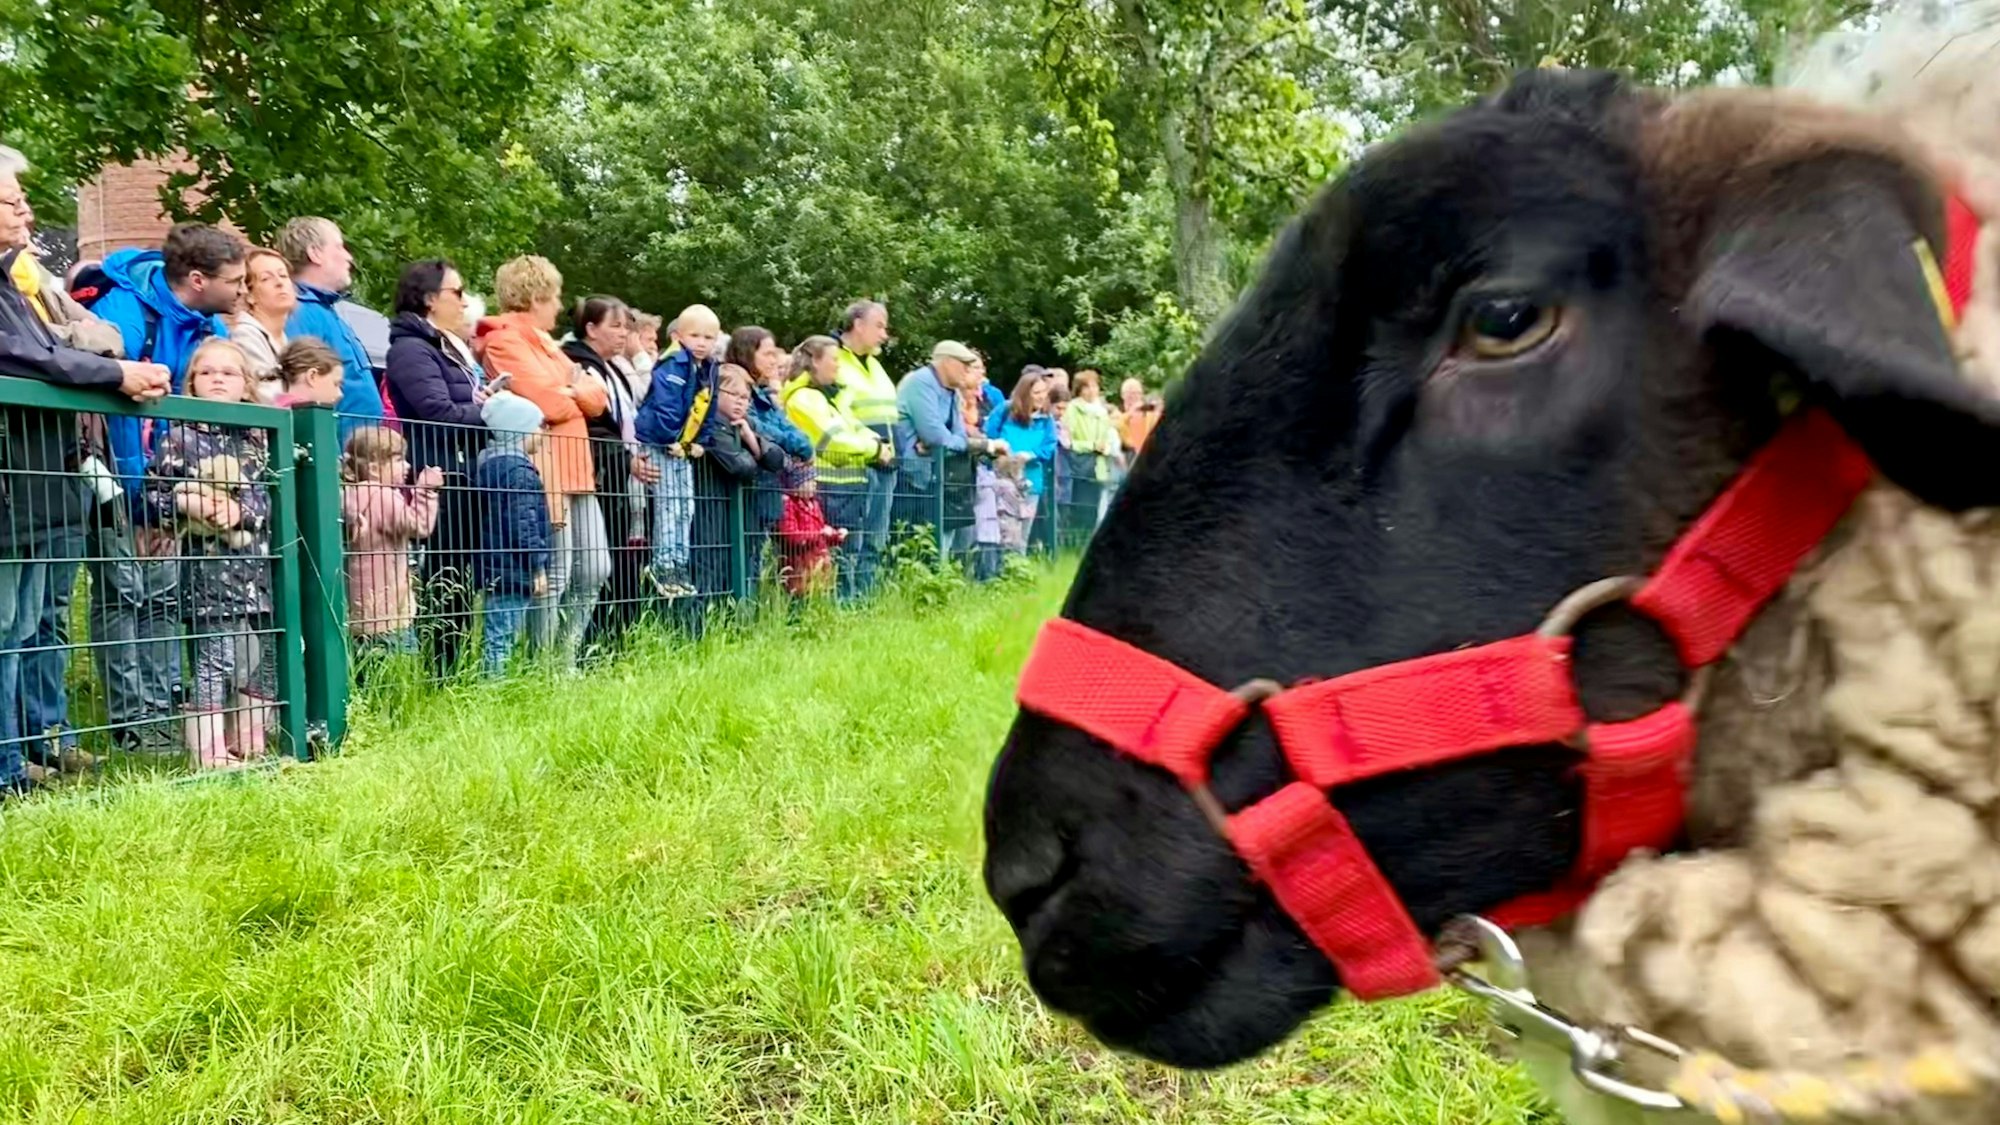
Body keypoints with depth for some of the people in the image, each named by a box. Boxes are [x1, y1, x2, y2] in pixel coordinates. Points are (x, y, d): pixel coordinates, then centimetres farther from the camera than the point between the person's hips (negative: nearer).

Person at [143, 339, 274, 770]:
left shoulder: (256, 440, 13)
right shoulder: (180, 437, 2)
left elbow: (272, 495, 7)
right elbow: (154, 495, -2)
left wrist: (242, 510, -10)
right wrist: (189, 505, -18)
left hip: (256, 564, 5)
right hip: (208, 565, -5)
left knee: (261, 659, 8)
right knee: (215, 660, -9)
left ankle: (251, 748, 19)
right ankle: (211, 755, -5)